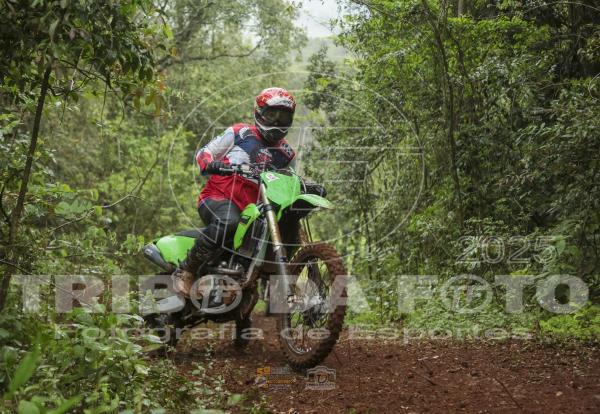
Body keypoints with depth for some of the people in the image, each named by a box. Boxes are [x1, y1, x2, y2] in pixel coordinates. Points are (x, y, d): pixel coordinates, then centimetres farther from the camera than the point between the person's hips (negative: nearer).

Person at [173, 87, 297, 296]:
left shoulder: (287, 154, 19)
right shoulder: (239, 133, 8)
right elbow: (203, 153, 9)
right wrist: (210, 164, -16)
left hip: (251, 208, 6)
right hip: (218, 196, -6)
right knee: (227, 221, -39)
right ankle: (185, 271, -29)